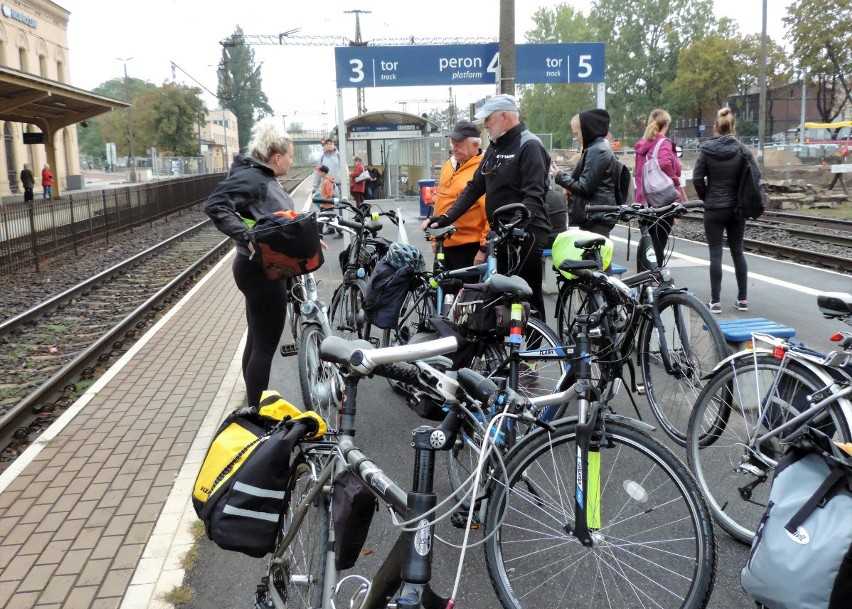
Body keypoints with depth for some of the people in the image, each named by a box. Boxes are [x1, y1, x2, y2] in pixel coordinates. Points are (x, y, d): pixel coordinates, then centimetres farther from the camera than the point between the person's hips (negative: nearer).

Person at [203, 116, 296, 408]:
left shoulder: (267, 179, 13)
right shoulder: (250, 177, -17)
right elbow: (215, 206, -28)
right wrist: (247, 236, -33)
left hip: (265, 270, 10)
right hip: (260, 271, -10)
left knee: (257, 341, 17)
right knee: (265, 345, -4)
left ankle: (254, 406, 30)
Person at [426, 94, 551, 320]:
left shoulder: (530, 145, -10)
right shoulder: (494, 148, 17)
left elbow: (534, 195, -19)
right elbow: (474, 187, 16)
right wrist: (447, 217, 6)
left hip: (526, 233, -8)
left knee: (528, 297, -3)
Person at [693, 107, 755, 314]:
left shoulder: (706, 149, -7)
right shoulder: (742, 149, -2)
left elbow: (697, 178, -8)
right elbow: (756, 174, -4)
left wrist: (706, 198, 7)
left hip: (714, 209, -2)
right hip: (737, 209, 2)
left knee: (715, 253, 1)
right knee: (737, 251, 12)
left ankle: (716, 301, 0)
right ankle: (742, 299, 15)